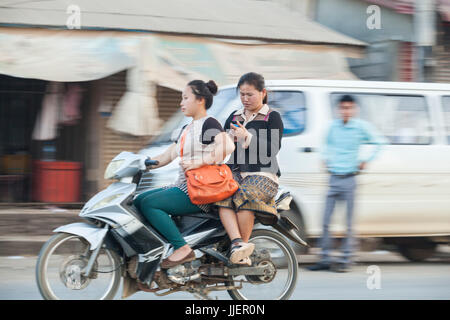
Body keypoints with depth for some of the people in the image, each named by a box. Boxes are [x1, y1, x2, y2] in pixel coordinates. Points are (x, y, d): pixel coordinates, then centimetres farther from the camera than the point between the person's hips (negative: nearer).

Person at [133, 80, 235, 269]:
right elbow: (166, 157, 25)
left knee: (149, 204, -22)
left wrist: (198, 162, -26)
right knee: (138, 201, 4)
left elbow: (228, 146, -26)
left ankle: (182, 248, -25)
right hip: (183, 186, 10)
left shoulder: (209, 124, -7)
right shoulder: (187, 129, 22)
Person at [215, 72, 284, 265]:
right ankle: (238, 242, -46)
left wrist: (247, 137, -15)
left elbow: (272, 149, -5)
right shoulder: (234, 117, 23)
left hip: (263, 174, -4)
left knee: (244, 196, -36)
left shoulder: (272, 117, 8)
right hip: (236, 172, 4)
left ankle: (240, 247, -29)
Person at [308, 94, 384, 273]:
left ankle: (345, 261, 4)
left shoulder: (361, 127, -3)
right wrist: (325, 157, 14)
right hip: (334, 179, 4)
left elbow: (378, 142, 5)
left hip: (349, 179, -4)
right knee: (326, 220, 2)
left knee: (348, 223, -1)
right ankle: (324, 259, 8)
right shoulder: (333, 126, 7)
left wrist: (366, 161, 1)